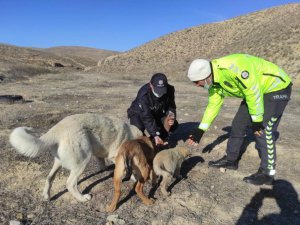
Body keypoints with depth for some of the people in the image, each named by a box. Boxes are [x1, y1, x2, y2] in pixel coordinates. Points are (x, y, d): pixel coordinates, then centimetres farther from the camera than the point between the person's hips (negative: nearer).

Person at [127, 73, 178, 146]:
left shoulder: (170, 90, -22)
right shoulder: (143, 94, -37)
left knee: (174, 124, -18)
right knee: (138, 128, -35)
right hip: (138, 113, -4)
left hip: (157, 113, 4)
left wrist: (171, 116, -34)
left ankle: (162, 138, 7)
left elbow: (171, 107, -10)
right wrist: (155, 135, -46)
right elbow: (147, 118, -38)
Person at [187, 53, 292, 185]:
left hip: (277, 87, -9)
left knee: (263, 131, -11)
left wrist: (257, 119, -21)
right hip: (254, 90, 9)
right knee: (239, 124, 9)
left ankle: (267, 173, 5)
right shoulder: (214, 82, -4)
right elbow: (213, 105, 5)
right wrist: (200, 130, 2)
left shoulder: (231, 67, -34)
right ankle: (230, 160, 24)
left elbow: (253, 91, -30)